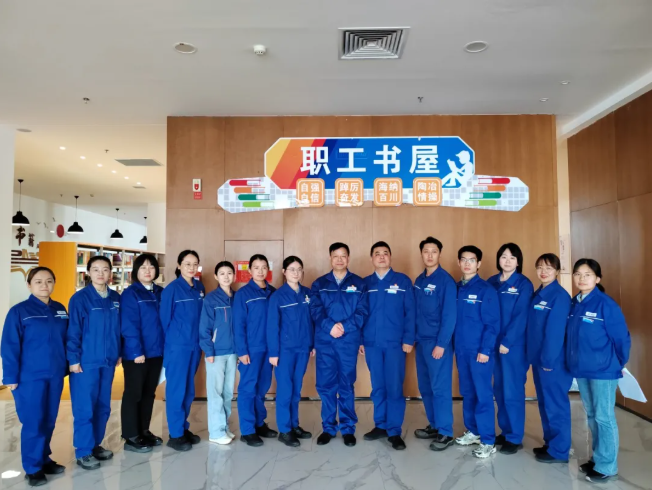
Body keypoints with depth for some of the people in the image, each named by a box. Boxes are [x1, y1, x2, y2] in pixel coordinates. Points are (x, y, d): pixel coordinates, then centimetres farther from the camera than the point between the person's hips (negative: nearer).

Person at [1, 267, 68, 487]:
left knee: (49, 421, 13)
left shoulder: (60, 310, 7)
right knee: (33, 423, 0)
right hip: (30, 377, -4)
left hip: (55, 375, 5)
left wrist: (65, 367, 9)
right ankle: (33, 468, 15)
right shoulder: (19, 311, -7)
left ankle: (44, 459, 29)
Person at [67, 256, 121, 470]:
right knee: (85, 408, 2)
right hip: (86, 362, -5)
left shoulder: (115, 298, 6)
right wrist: (73, 359, -11)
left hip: (108, 361, 5)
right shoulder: (80, 298, -9)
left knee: (103, 406, 13)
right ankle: (83, 451, 15)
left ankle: (95, 444, 28)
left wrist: (119, 353, 11)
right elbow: (73, 331, -9)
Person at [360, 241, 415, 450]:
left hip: (395, 343, -2)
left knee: (394, 388, 0)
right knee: (377, 388, 11)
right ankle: (380, 425, 24)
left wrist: (409, 339, -7)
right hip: (372, 343, 2)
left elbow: (410, 312, -1)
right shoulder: (365, 283, 8)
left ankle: (395, 431, 11)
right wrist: (359, 340, 3)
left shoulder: (403, 281, 2)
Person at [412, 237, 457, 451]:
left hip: (438, 342, -7)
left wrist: (441, 344, -17)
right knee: (425, 387, 13)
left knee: (440, 387, -1)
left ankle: (445, 432, 10)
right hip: (421, 341, 7)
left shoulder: (446, 280, -10)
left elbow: (449, 315, -14)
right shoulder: (419, 281, 11)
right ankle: (434, 425, 27)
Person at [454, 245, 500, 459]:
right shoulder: (455, 288, 8)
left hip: (479, 351, -6)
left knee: (483, 394, 0)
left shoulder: (486, 290, -8)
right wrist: (452, 344, 8)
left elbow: (492, 324, -11)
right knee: (467, 393, 15)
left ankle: (488, 441, 9)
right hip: (461, 349, 6)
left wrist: (485, 350, -16)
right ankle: (473, 431, 29)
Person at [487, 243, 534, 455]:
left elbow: (521, 317, -11)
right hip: (494, 343, 5)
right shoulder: (491, 282, 9)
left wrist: (507, 341, -16)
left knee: (512, 391, 0)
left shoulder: (524, 284, -5)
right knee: (499, 390, 12)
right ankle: (505, 431, 26)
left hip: (514, 345, -5)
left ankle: (515, 437, 12)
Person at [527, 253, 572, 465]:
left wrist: (548, 359, -18)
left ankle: (559, 451, 13)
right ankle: (550, 443, 29)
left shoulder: (560, 296, -14)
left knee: (556, 404, 2)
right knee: (545, 403, 17)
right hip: (539, 358, 9)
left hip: (553, 360, -8)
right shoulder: (537, 295, 12)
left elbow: (555, 331, -18)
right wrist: (534, 356, 10)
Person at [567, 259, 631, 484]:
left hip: (603, 370, -7)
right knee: (592, 416, 17)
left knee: (604, 418, 3)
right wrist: (575, 360, 12)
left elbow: (622, 338, -10)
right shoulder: (574, 303, 5)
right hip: (581, 369, 7)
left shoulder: (606, 304, -15)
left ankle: (607, 467, 15)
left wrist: (618, 364, -1)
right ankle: (598, 459, 31)